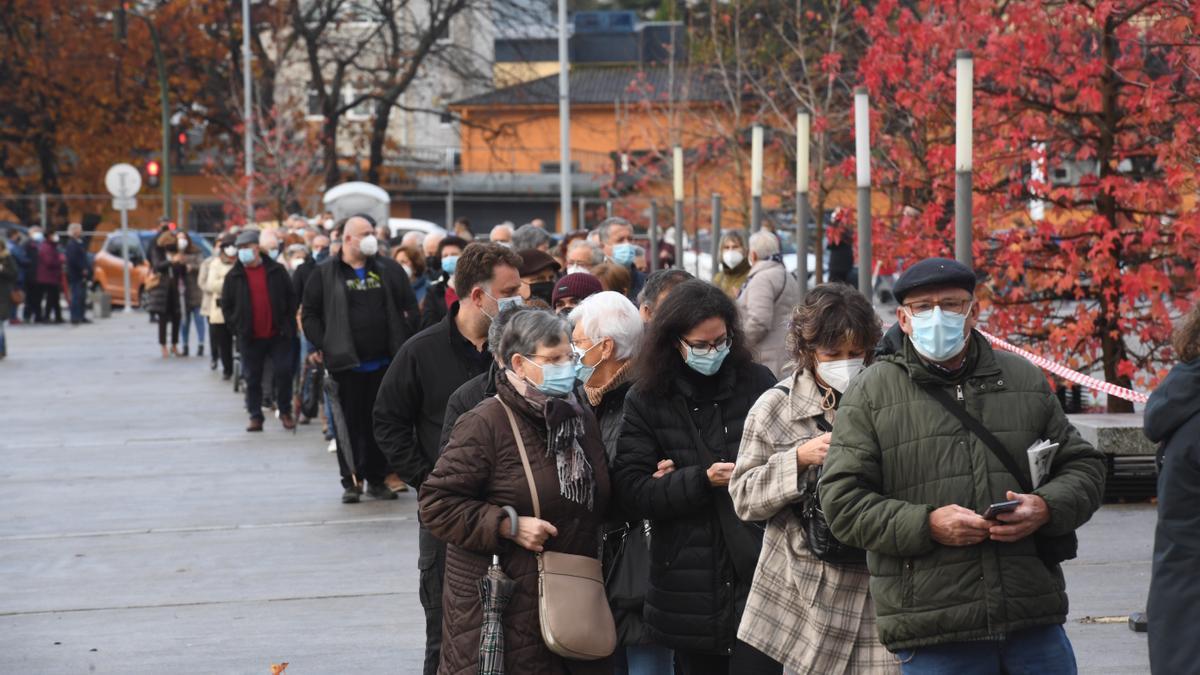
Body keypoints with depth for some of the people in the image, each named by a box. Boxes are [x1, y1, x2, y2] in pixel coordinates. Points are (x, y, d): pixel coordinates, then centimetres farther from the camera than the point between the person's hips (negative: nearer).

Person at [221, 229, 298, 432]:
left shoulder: (276, 271, 3)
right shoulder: (234, 276, 4)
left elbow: (291, 297, 7)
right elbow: (226, 305, 7)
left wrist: (288, 323, 0)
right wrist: (236, 328, 0)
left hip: (278, 335, -1)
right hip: (250, 338, 1)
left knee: (283, 373, -3)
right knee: (253, 378, 4)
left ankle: (285, 412, 12)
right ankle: (255, 417, 11)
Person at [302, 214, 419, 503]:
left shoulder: (389, 269, 8)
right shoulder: (326, 274, 0)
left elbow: (409, 305, 11)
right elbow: (309, 313, 3)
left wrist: (405, 338, 2)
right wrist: (321, 346, -6)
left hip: (383, 362, 3)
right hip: (346, 363, -3)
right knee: (350, 422, 1)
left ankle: (378, 478, 16)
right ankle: (351, 481, 8)